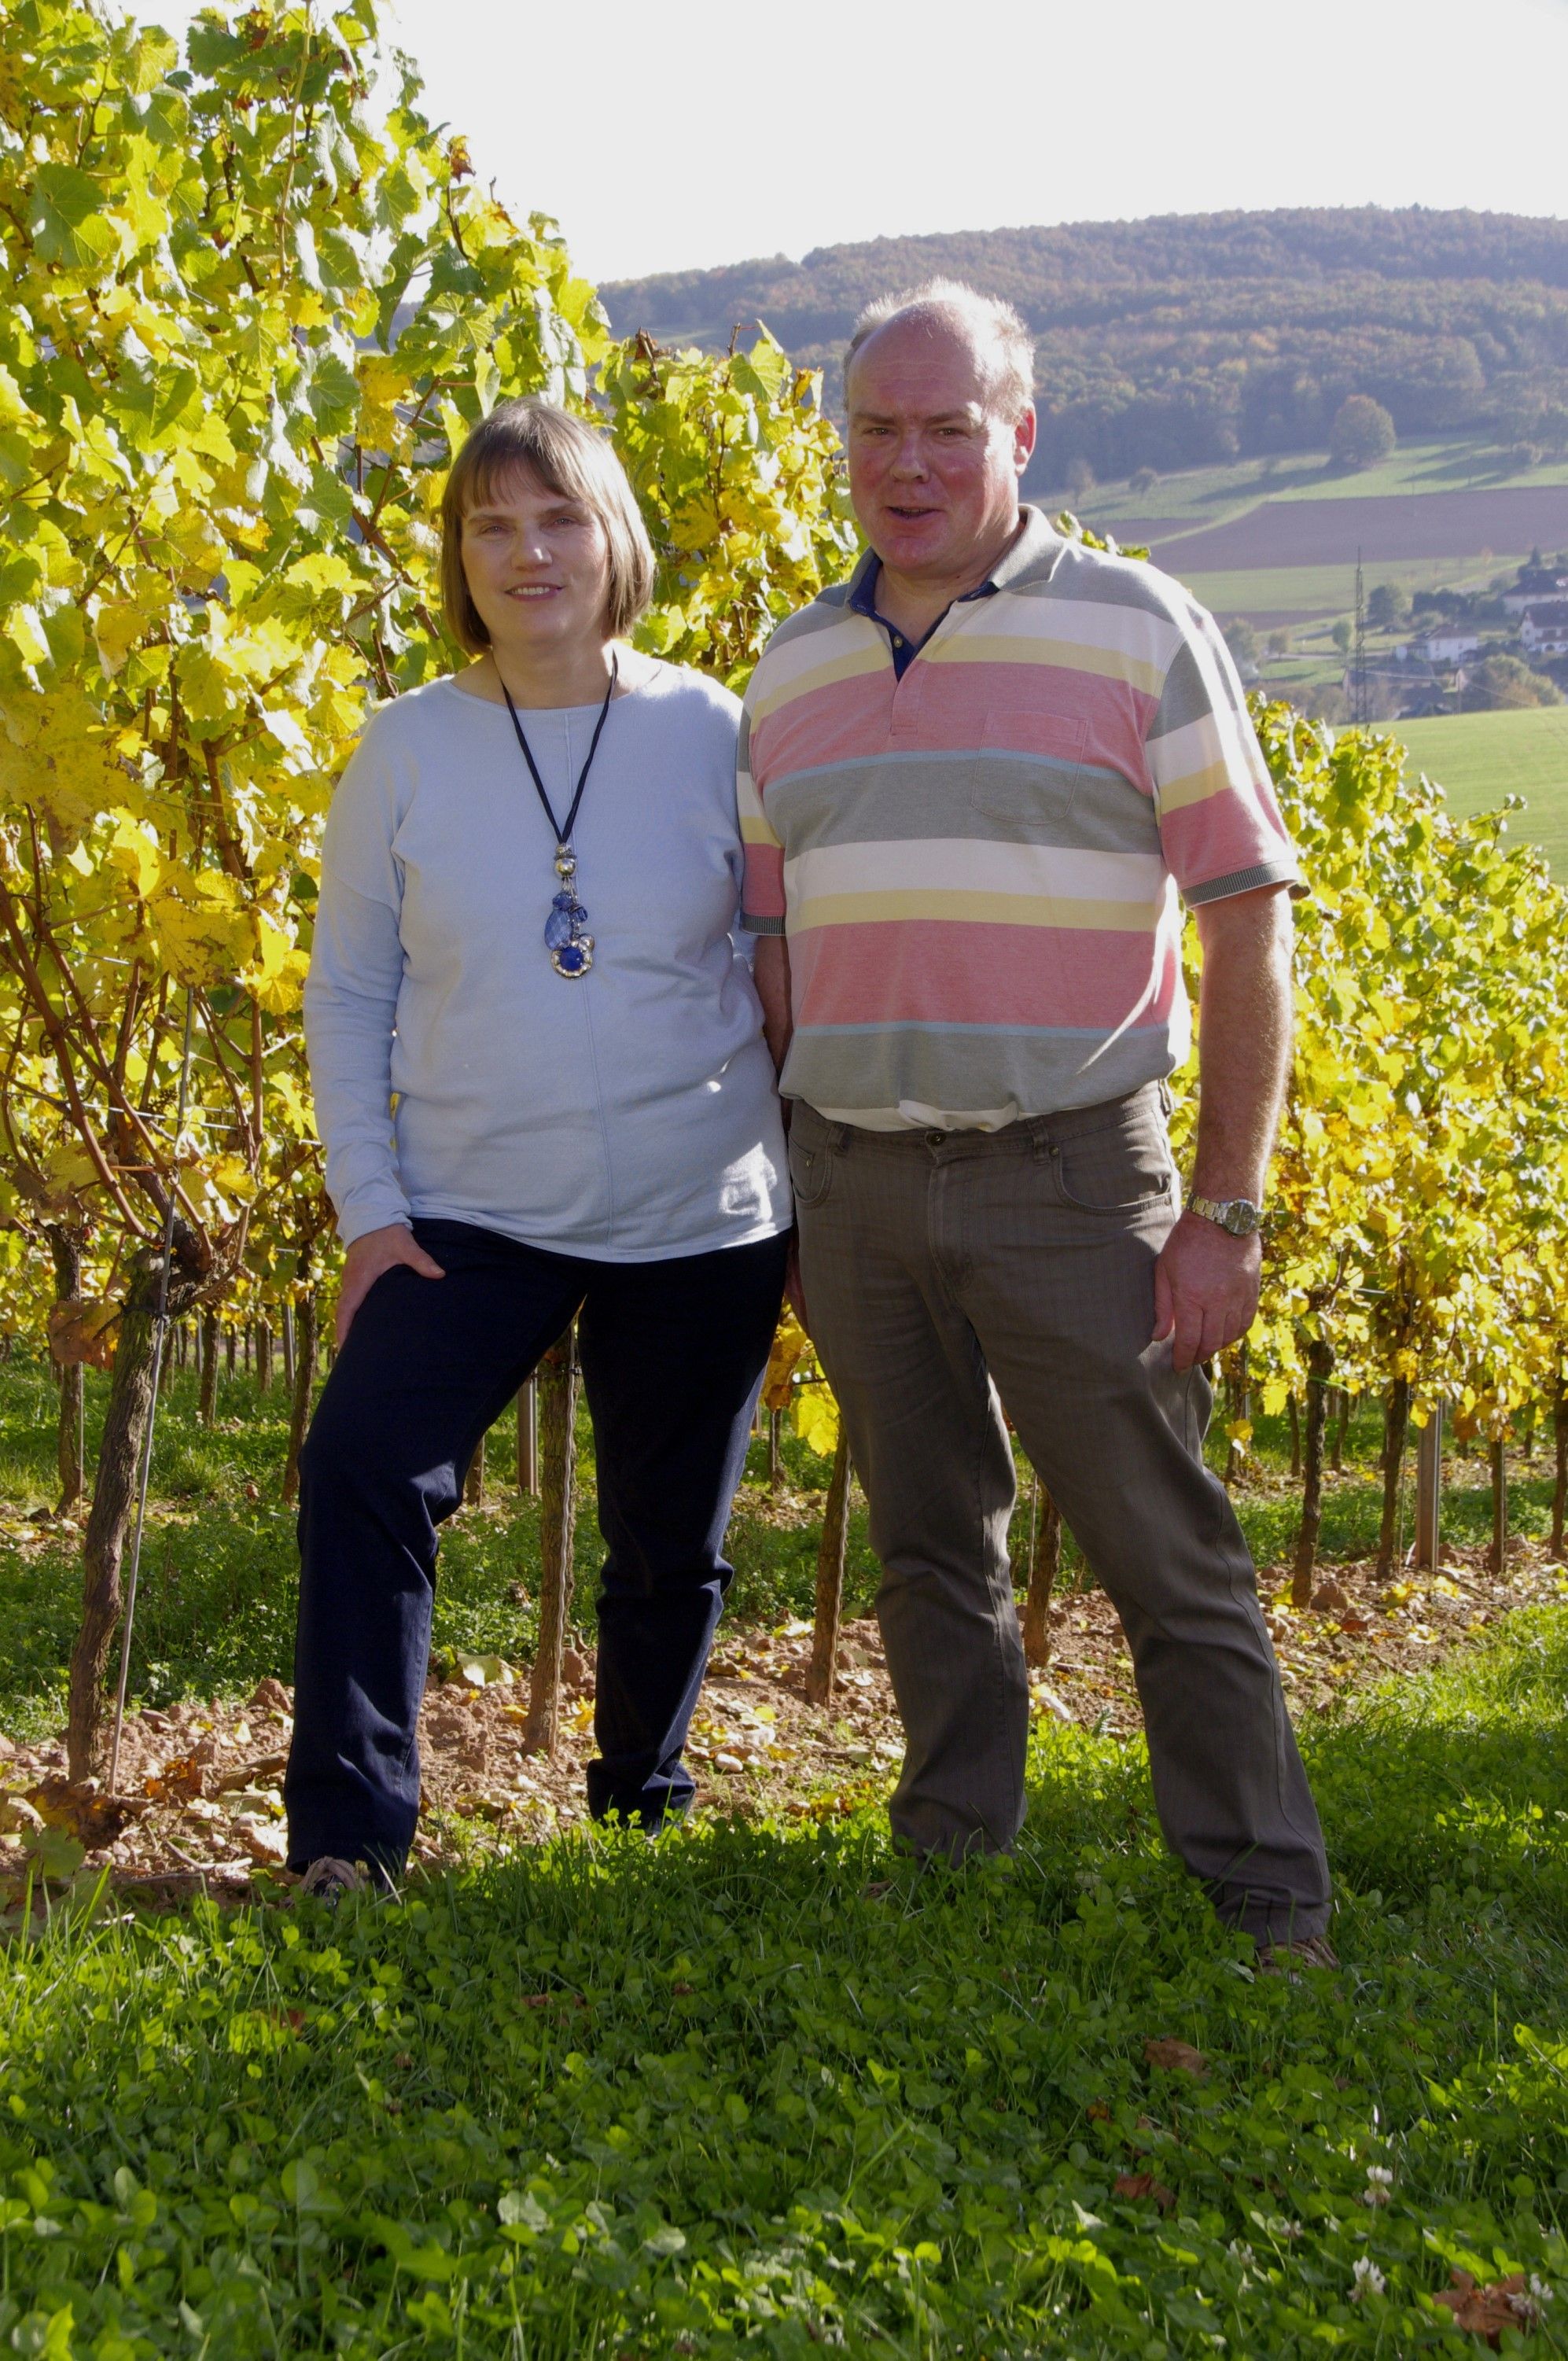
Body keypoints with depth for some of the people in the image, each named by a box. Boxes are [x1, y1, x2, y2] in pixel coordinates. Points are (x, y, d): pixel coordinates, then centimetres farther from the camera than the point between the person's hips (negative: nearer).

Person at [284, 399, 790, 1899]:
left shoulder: (712, 735, -3)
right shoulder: (408, 748, -2)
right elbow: (345, 992, 4)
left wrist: (814, 1184, 2)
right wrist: (366, 1205, -4)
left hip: (701, 1219, 0)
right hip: (473, 1216, 0)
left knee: (670, 1542, 11)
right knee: (360, 1463, -19)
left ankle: (641, 1815, 35)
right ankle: (347, 1841, -10)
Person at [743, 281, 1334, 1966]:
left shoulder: (1136, 630, -3)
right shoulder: (796, 666, 11)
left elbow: (1250, 928, -6)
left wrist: (1223, 1213, -11)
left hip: (1064, 1176, -4)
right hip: (854, 1181, 5)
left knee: (1170, 1564, -1)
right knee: (931, 1559, 14)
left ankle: (1270, 1928, 9)